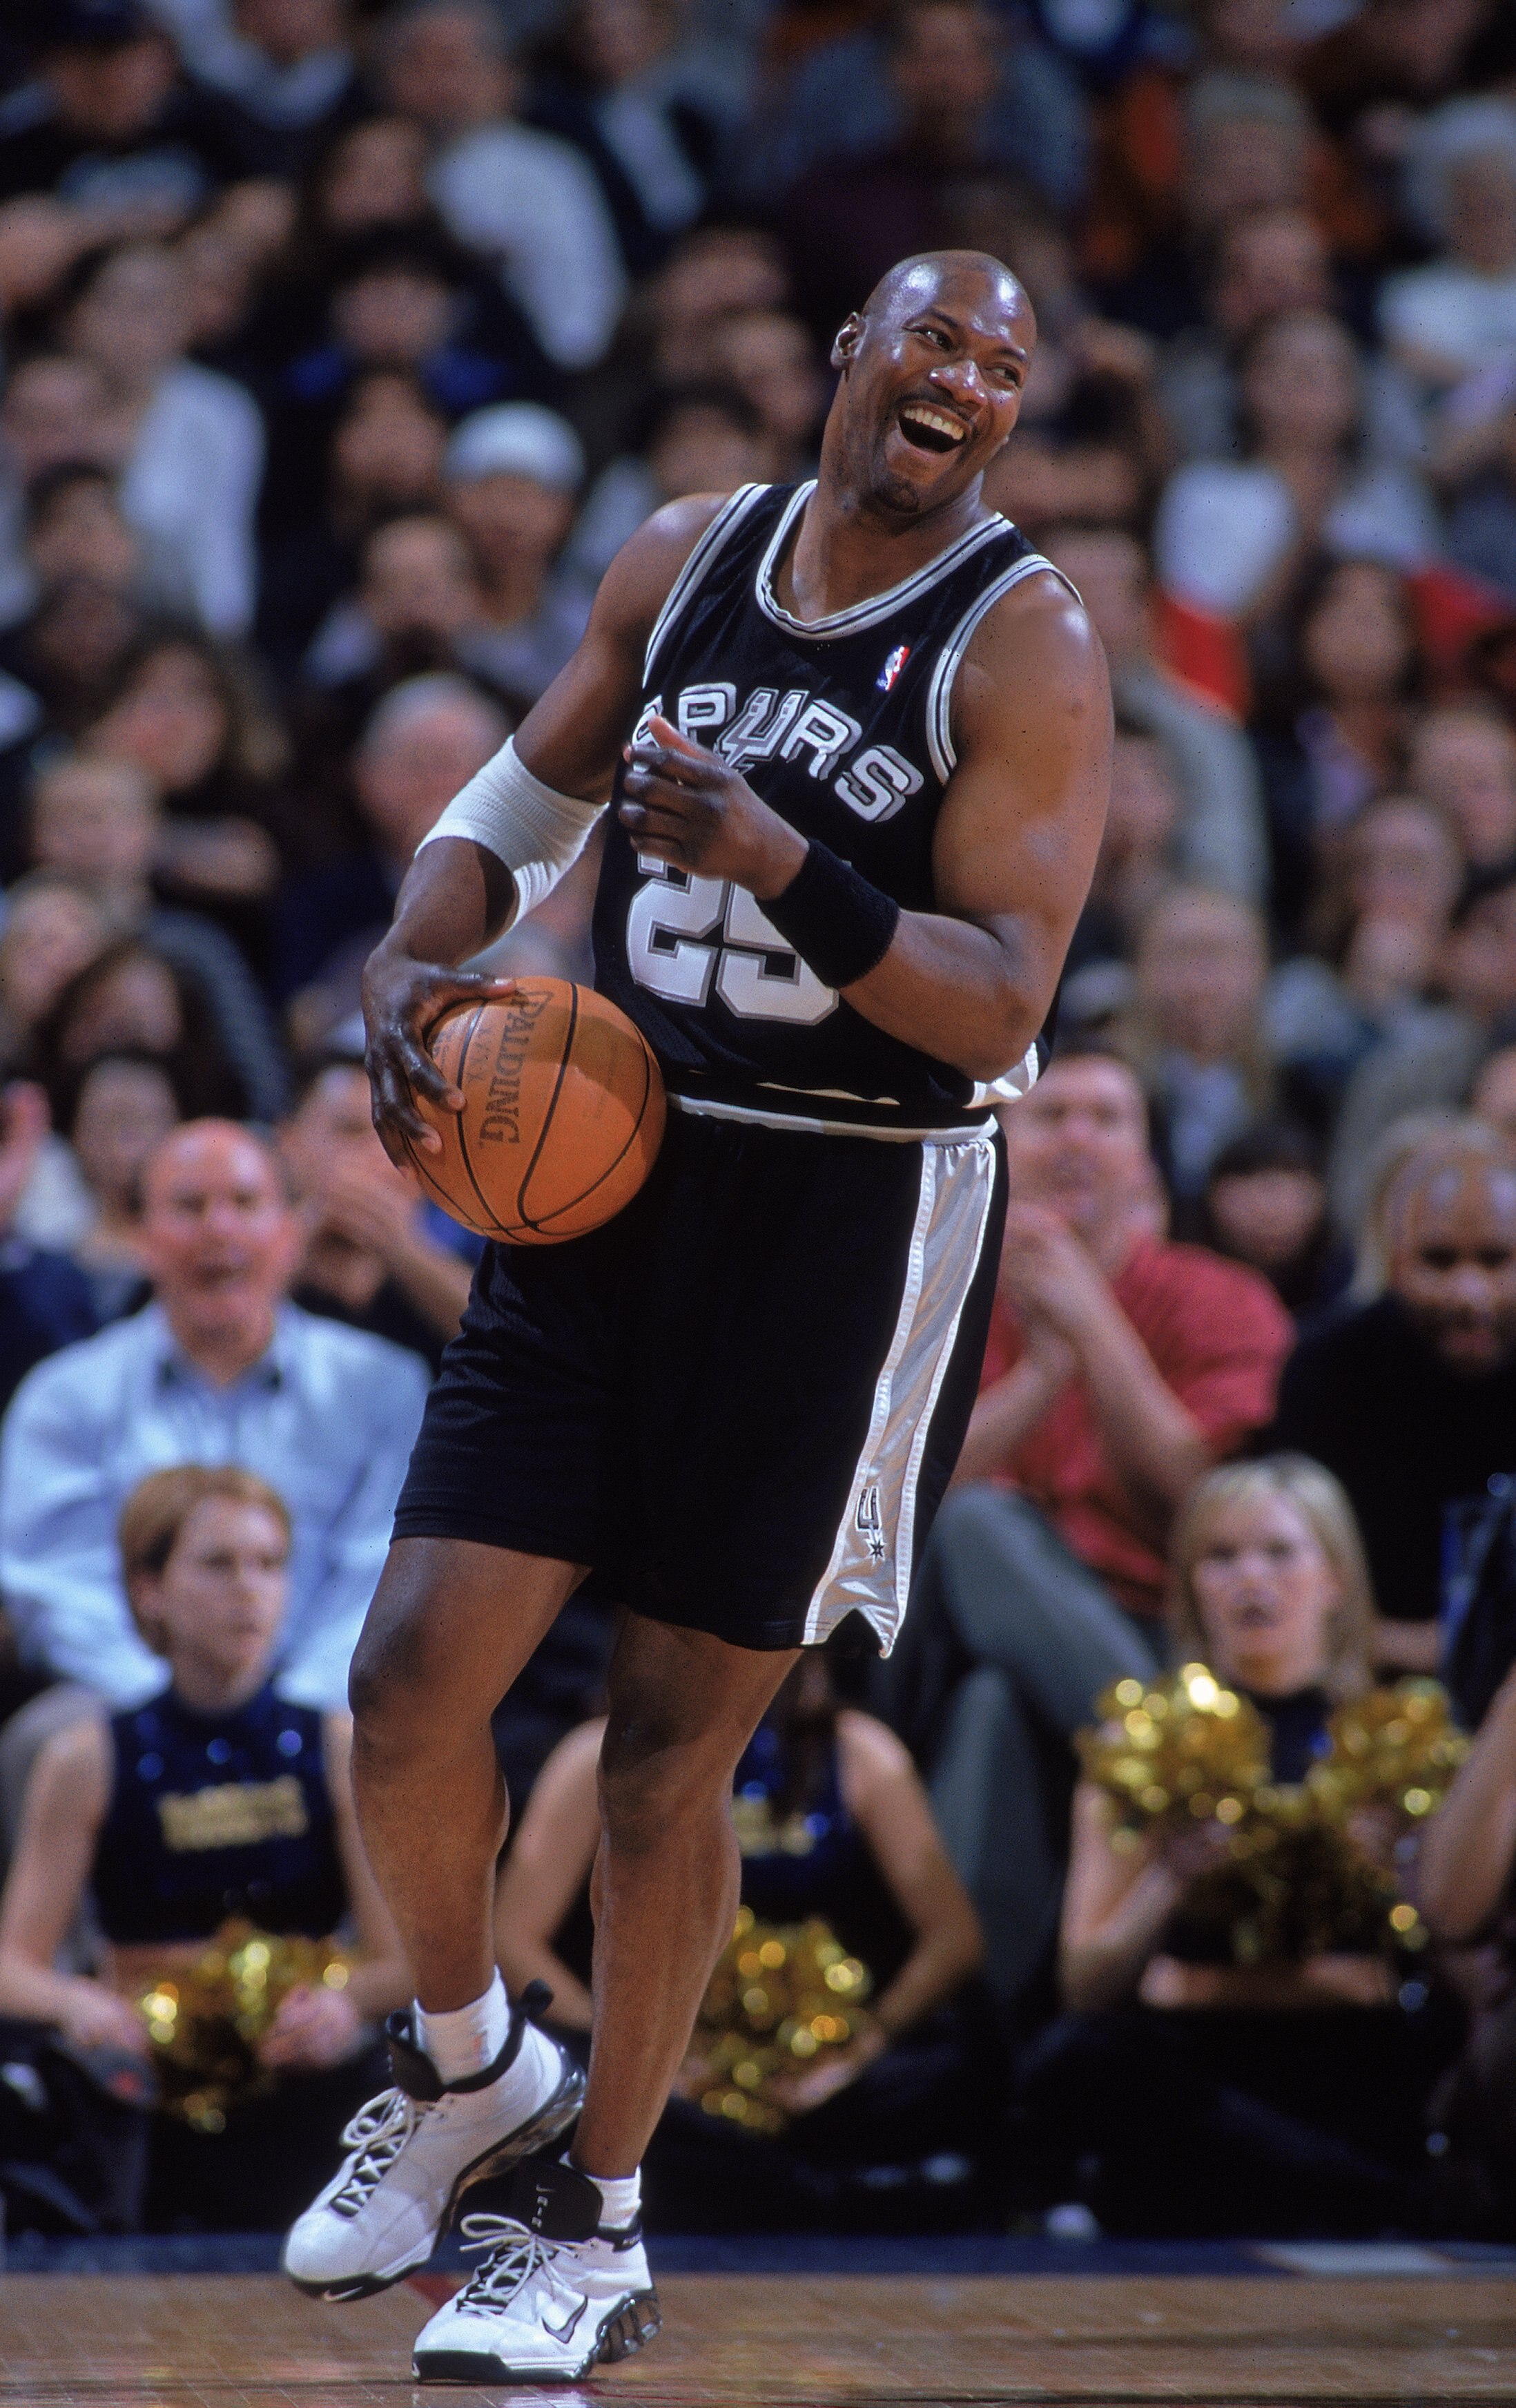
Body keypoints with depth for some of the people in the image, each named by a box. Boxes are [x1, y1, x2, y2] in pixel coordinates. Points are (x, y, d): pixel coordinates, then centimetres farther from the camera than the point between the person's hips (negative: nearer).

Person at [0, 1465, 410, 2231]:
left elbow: (401, 1958, 2)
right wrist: (74, 2003, -22)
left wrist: (344, 2001, -23)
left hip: (303, 2088, 0)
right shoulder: (87, 1761, 9)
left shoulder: (342, 1752, 10)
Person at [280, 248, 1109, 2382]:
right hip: (611, 1167, 4)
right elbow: (523, 801, 20)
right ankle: (467, 2062, 25)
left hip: (858, 1218, -4)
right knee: (414, 1678, -4)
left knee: (674, 1731, 0)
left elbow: (998, 1009, -16)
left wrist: (782, 864, -31)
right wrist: (417, 962, 0)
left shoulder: (1023, 645, -9)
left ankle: (599, 2226, 18)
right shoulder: (683, 562, 6)